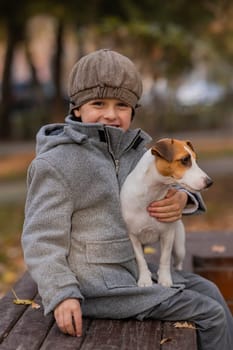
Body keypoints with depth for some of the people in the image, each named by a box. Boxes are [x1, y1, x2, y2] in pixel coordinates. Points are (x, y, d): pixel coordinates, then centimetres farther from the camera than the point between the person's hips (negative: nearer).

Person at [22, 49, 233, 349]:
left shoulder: (134, 150, 6)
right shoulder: (56, 163, -16)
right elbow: (41, 239, -16)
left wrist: (181, 199, -10)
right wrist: (61, 296, -24)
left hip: (131, 268, 8)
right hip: (96, 287, -8)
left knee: (208, 291, 16)